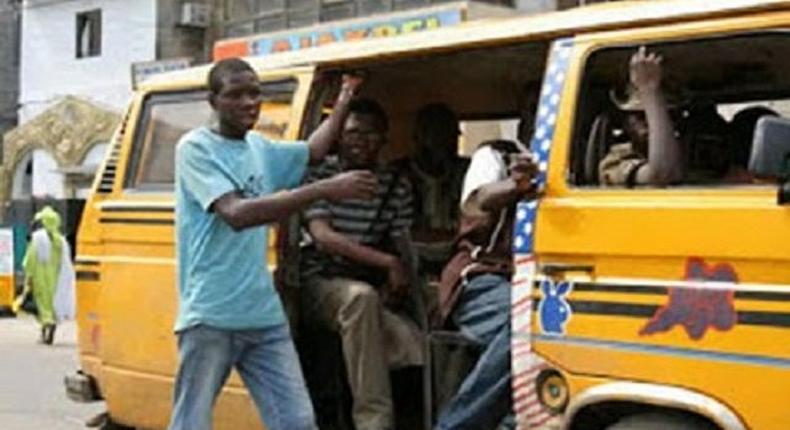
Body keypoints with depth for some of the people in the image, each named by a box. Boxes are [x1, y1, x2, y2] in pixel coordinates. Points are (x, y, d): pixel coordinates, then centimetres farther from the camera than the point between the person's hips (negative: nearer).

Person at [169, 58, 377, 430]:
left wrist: (343, 102, 25)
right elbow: (236, 214, -23)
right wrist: (325, 190, -28)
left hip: (264, 317, 7)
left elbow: (313, 150, 35)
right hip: (210, 318, -6)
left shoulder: (260, 148, 14)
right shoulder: (195, 148, -8)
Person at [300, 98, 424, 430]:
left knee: (411, 342, -29)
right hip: (322, 282, -3)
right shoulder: (321, 175, -2)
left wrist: (395, 287, -16)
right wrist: (386, 262, -25)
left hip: (372, 293, 3)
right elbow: (322, 236, -16)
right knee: (361, 296, -39)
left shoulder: (397, 187, 9)